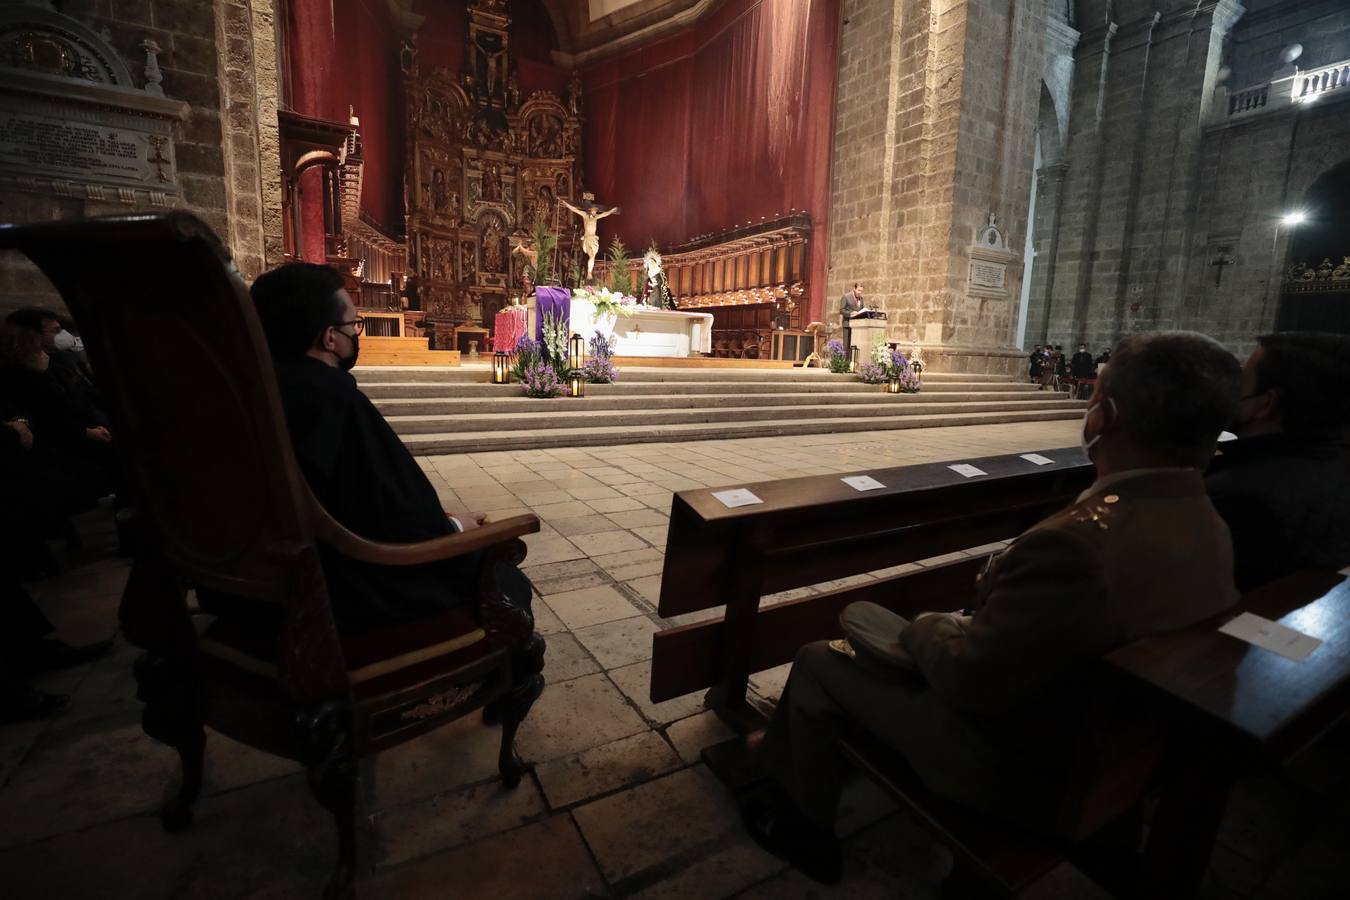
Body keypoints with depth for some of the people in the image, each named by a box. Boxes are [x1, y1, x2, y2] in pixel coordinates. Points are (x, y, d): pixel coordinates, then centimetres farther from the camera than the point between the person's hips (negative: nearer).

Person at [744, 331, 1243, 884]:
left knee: (818, 661, 4)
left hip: (1018, 767, -8)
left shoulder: (1078, 545, -38)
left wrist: (923, 630, -8)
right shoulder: (1209, 528, -7)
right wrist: (968, 625, 3)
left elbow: (968, 680, -27)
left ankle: (805, 828, 28)